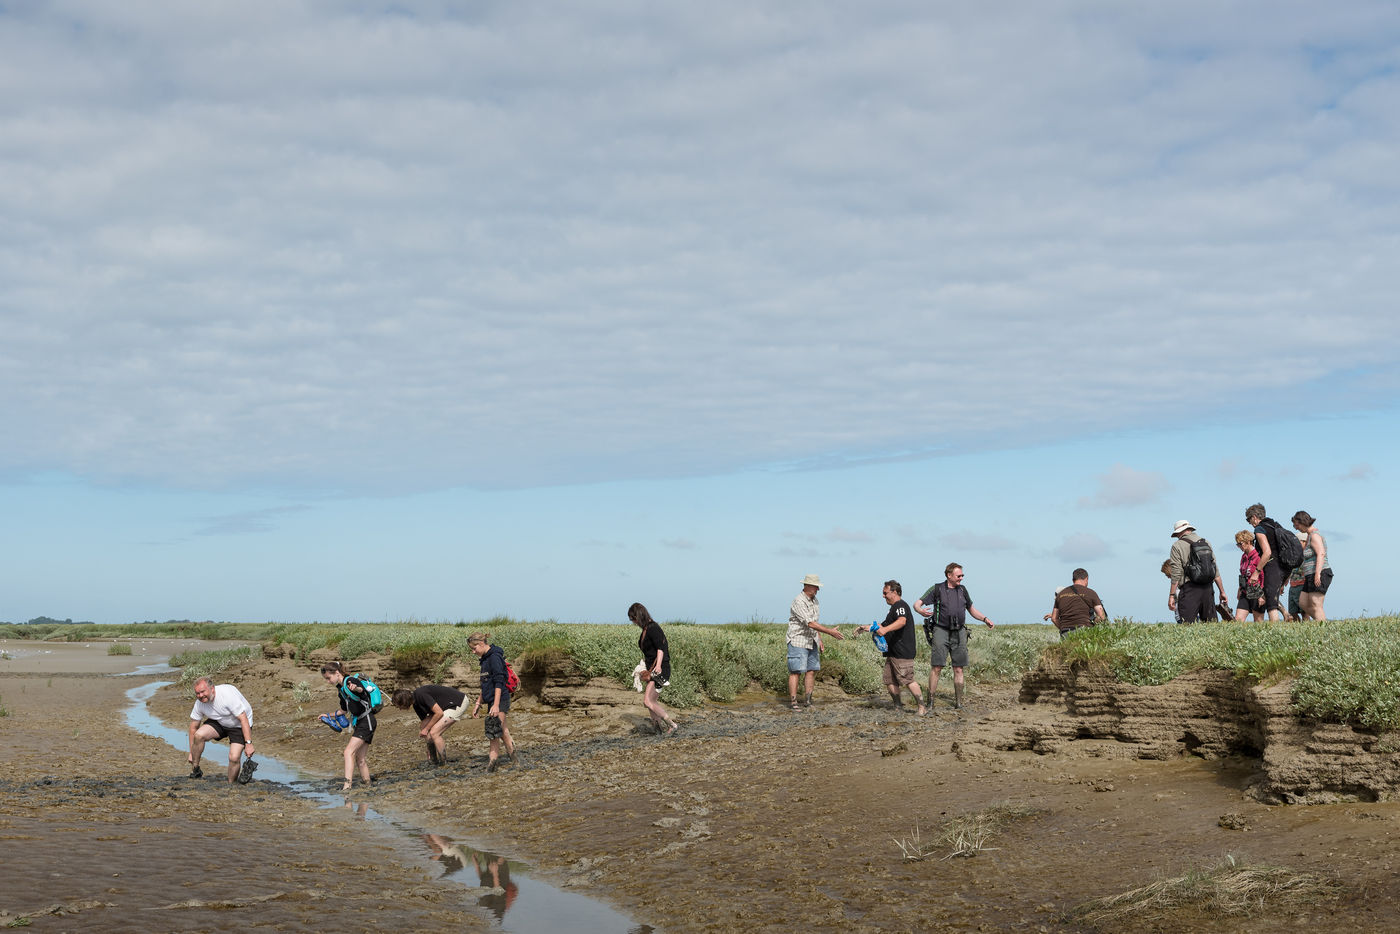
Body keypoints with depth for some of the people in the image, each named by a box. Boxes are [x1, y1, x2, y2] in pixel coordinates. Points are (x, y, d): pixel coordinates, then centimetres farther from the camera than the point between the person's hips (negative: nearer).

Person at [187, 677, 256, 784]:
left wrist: (248, 743, -33)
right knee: (198, 735, -22)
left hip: (238, 725, -5)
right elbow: (193, 728, -1)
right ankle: (195, 770, -3)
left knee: (234, 758, -21)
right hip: (219, 723, 5)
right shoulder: (199, 703, -13)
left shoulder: (228, 695, -32)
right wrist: (191, 753, 3)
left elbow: (243, 719, -30)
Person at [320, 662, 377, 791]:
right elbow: (344, 710, 26)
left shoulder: (351, 681, -14)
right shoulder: (340, 689, 14)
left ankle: (347, 784, -27)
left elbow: (363, 690, -39)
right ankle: (368, 782, 17)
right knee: (360, 759, 10)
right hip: (358, 723, 10)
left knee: (349, 751, -19)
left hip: (366, 721, -10)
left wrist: (356, 688, -61)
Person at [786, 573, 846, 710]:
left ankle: (807, 700, 11)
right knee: (795, 671, -7)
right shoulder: (799, 602, -18)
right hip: (798, 641, -8)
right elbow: (810, 623, -25)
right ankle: (793, 702, -7)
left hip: (812, 641, 8)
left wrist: (819, 639, 18)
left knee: (813, 670, 4)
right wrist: (830, 631, -26)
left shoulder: (814, 600, 11)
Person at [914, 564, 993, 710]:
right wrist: (921, 611, -26)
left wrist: (985, 619, 10)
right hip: (941, 631, -4)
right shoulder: (937, 589, 1)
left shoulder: (962, 590, 14)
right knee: (936, 667, -9)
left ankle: (958, 703, 9)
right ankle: (930, 702, -5)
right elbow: (917, 603, -3)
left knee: (958, 669, 3)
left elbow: (971, 609, 26)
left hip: (959, 633, 4)